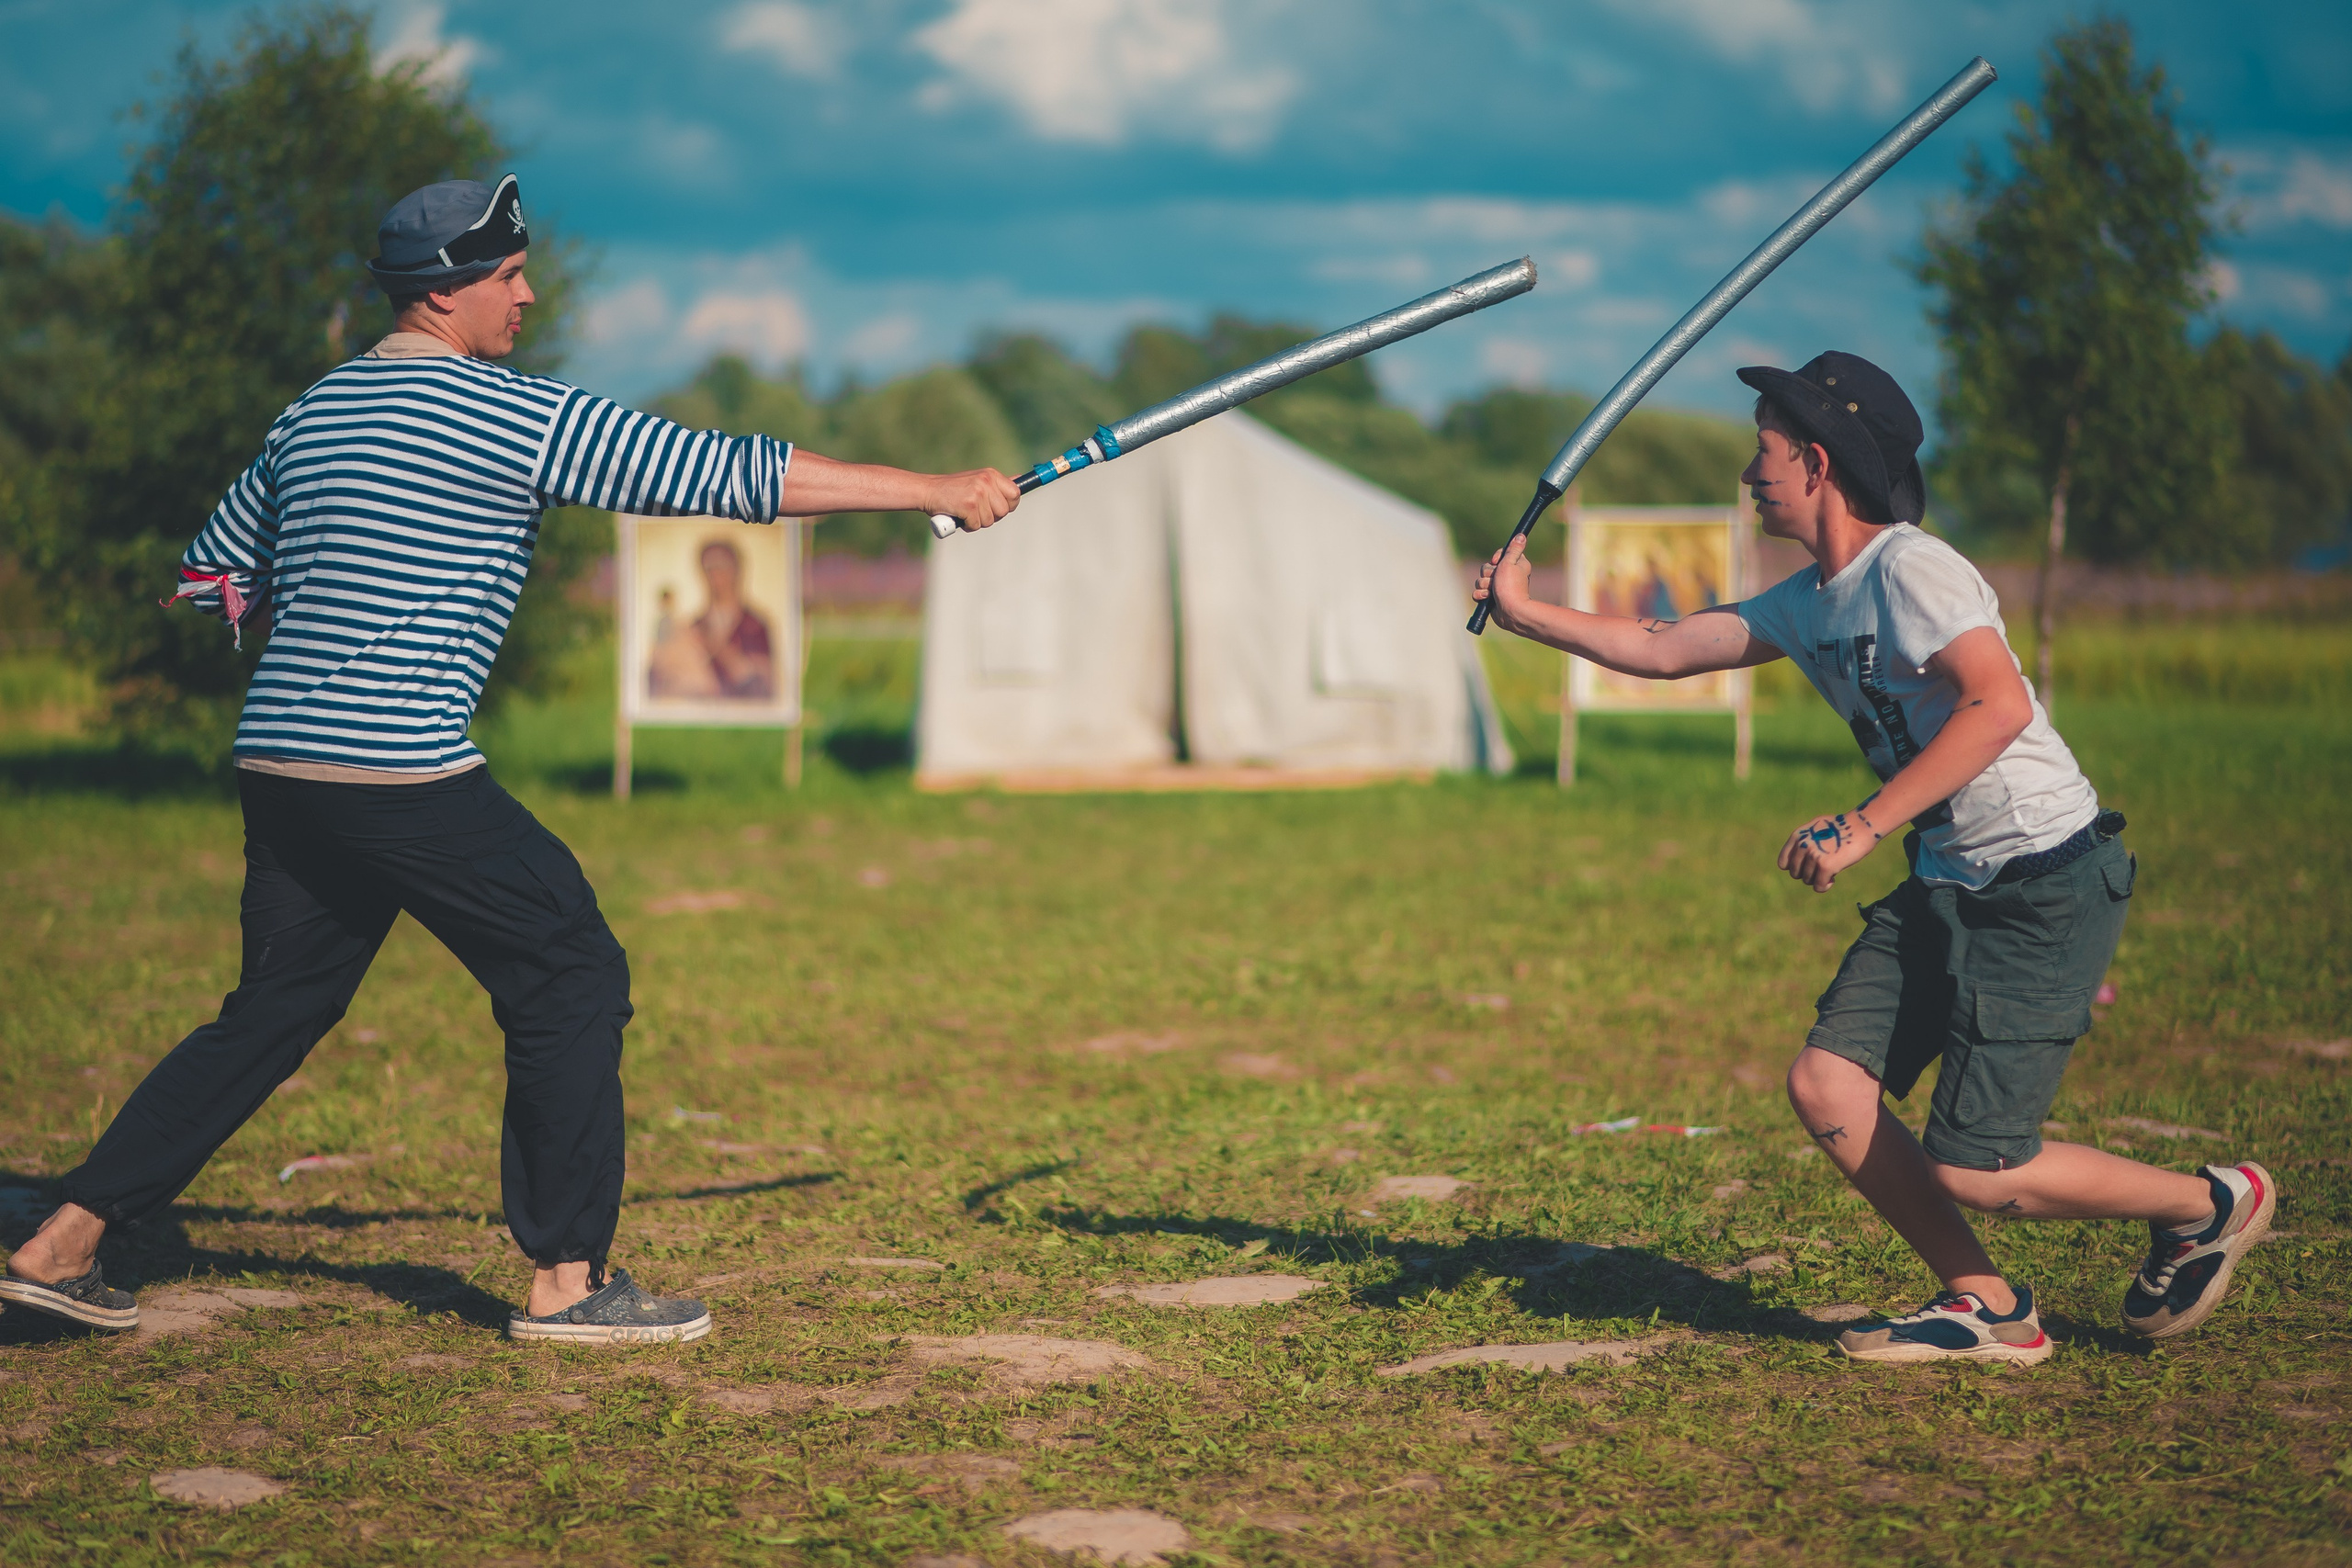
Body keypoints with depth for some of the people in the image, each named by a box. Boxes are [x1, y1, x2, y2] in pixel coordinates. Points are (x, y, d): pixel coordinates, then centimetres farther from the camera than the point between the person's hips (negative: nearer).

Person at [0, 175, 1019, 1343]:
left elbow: (212, 569, 25)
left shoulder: (314, 411, 16)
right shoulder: (512, 416, -7)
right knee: (570, 979, 4)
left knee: (273, 1010, 17)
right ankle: (564, 1281, 6)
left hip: (275, 765, 8)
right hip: (406, 776, -8)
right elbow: (731, 475, -8)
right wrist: (939, 489, -4)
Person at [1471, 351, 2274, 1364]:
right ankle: (1986, 1307, 11)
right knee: (1826, 1087, -2)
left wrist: (1865, 826, -31)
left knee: (1970, 1170, -10)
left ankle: (2211, 1203, 13)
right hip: (1946, 888, 9)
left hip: (2051, 888, -9)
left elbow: (2001, 707, -29)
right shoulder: (1810, 603, 12)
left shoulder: (1909, 568, -16)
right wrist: (1528, 614, 18)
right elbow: (1664, 650, 19)